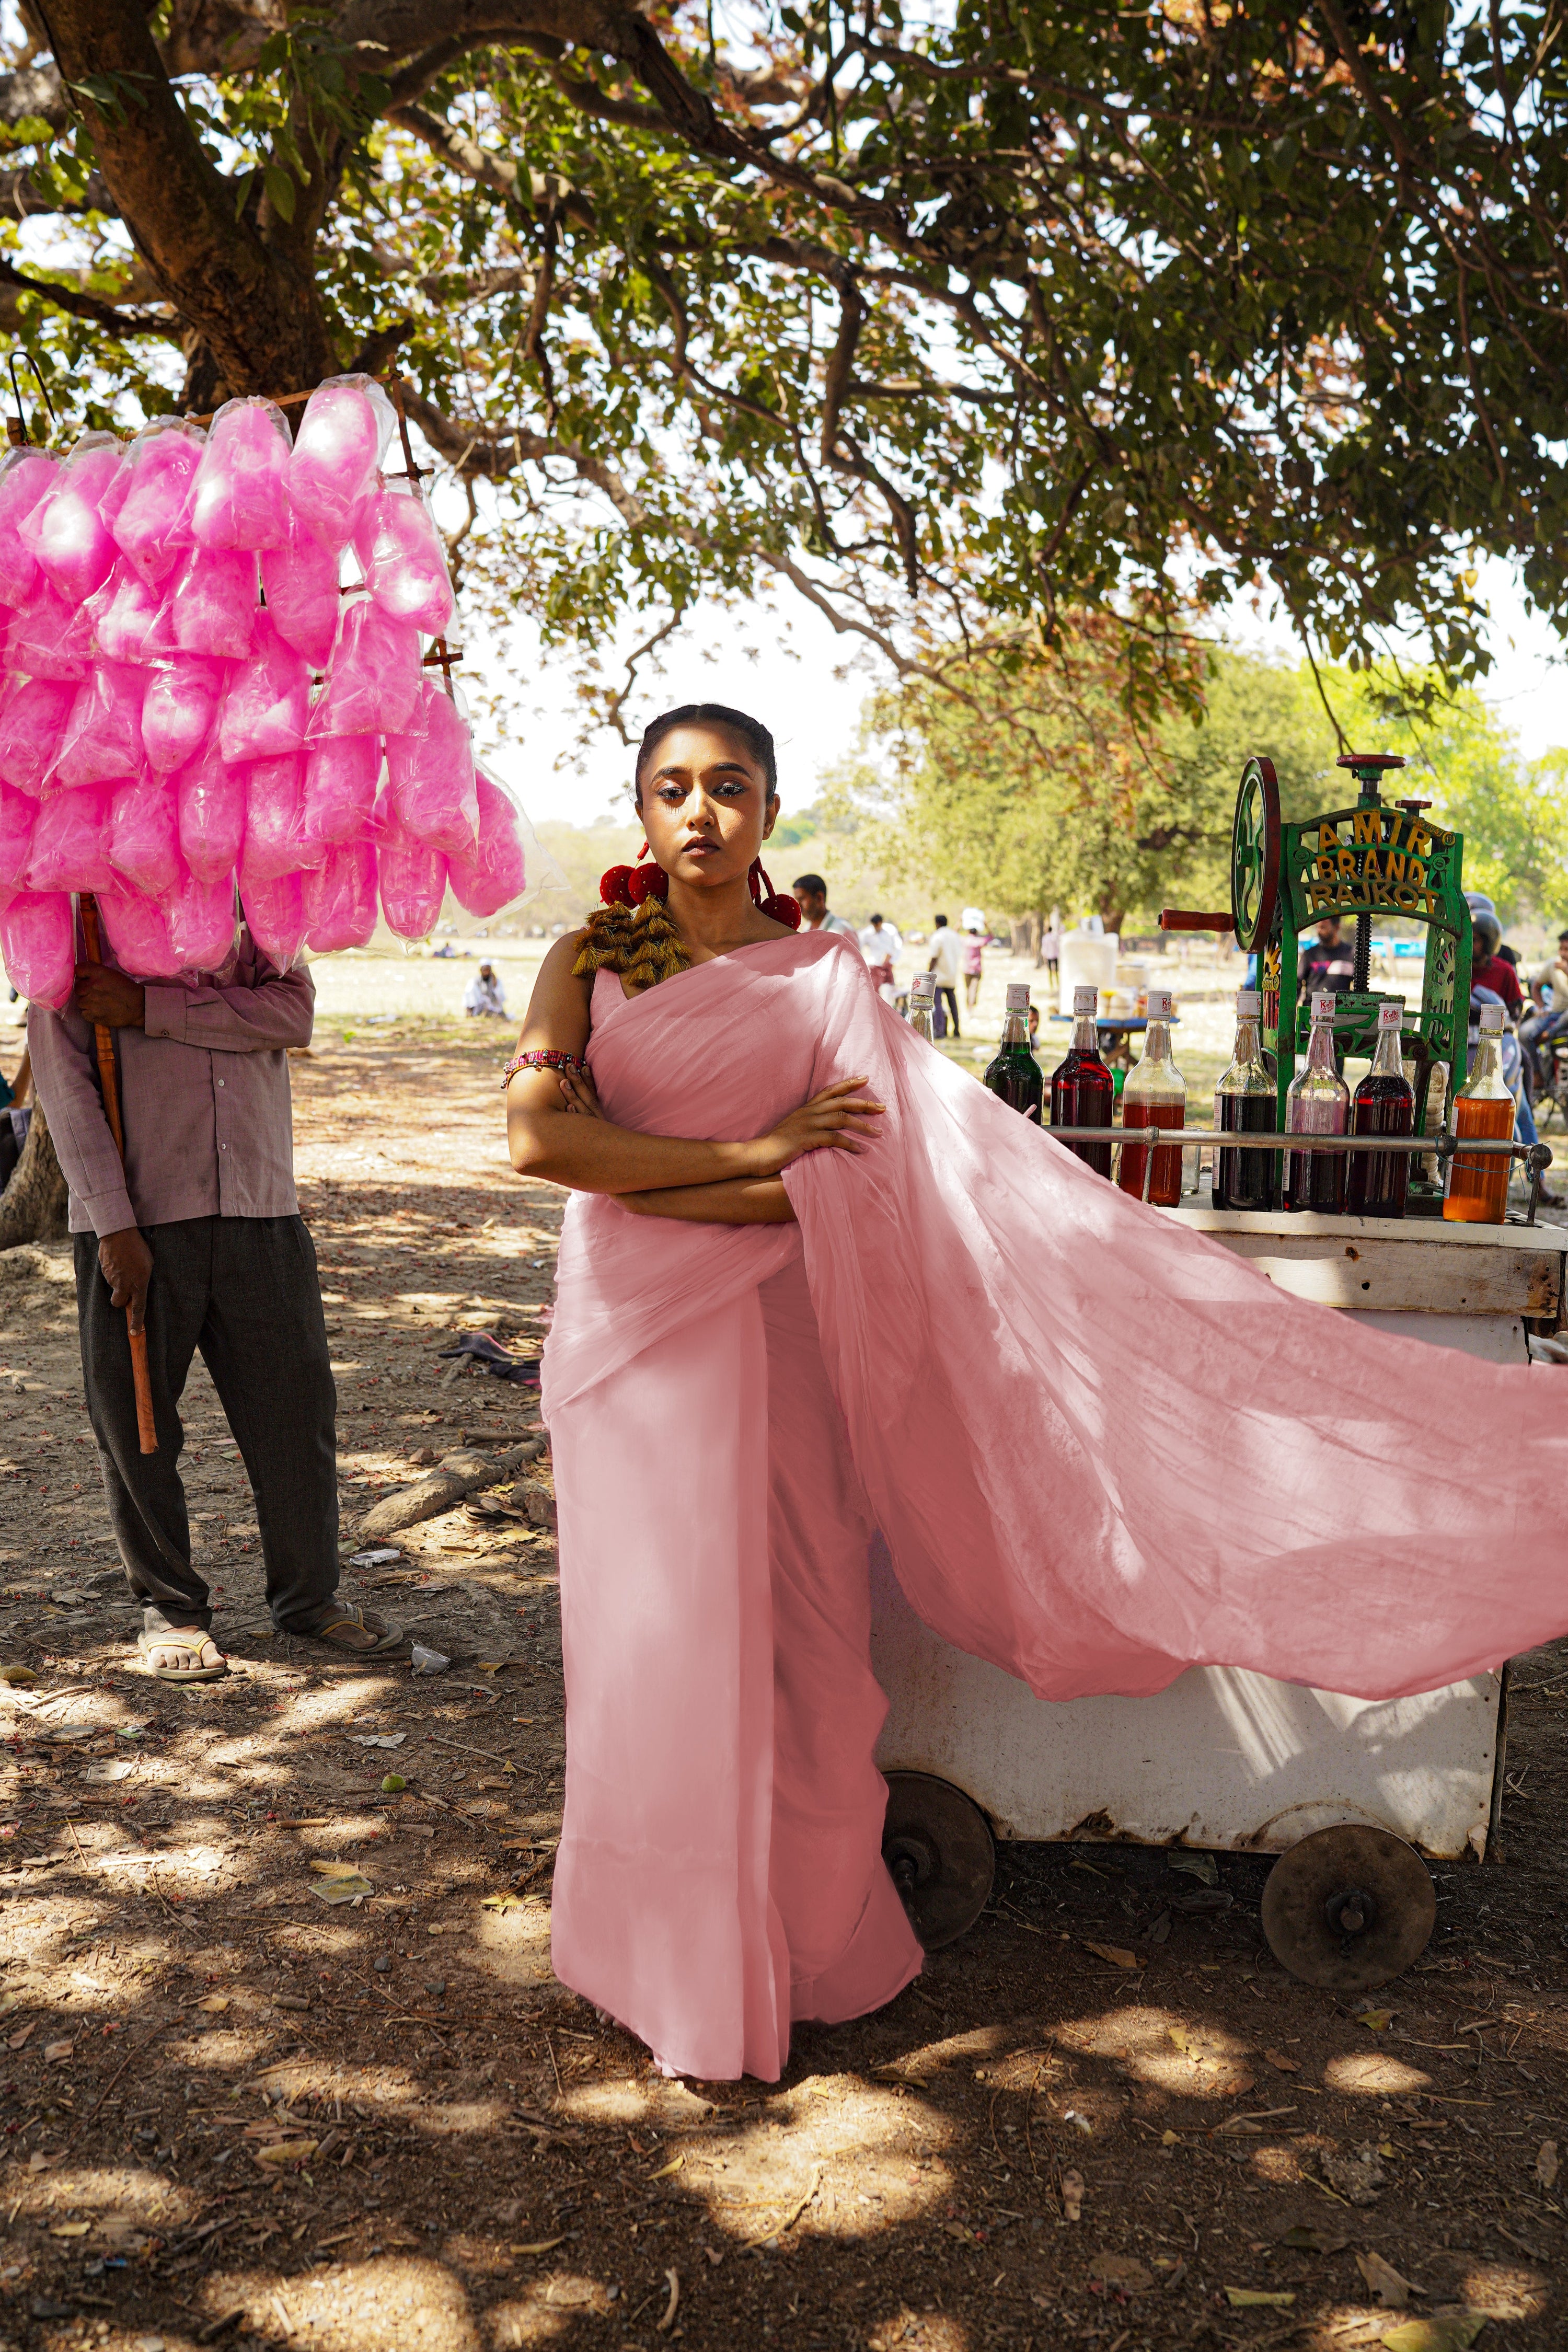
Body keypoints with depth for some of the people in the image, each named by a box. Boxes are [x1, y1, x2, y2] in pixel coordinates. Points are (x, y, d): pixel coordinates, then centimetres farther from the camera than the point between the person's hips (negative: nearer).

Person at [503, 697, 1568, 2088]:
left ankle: (787, 1945, 25)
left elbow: (821, 1191, -10)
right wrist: (749, 1152, -14)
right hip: (625, 1334, 1)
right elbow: (537, 1139, -14)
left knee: (779, 1637, 4)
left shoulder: (823, 978, 1)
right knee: (657, 1636, 7)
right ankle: (674, 1961, 26)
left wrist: (634, 1183, -17)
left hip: (765, 1339, 0)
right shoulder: (589, 962, 2)